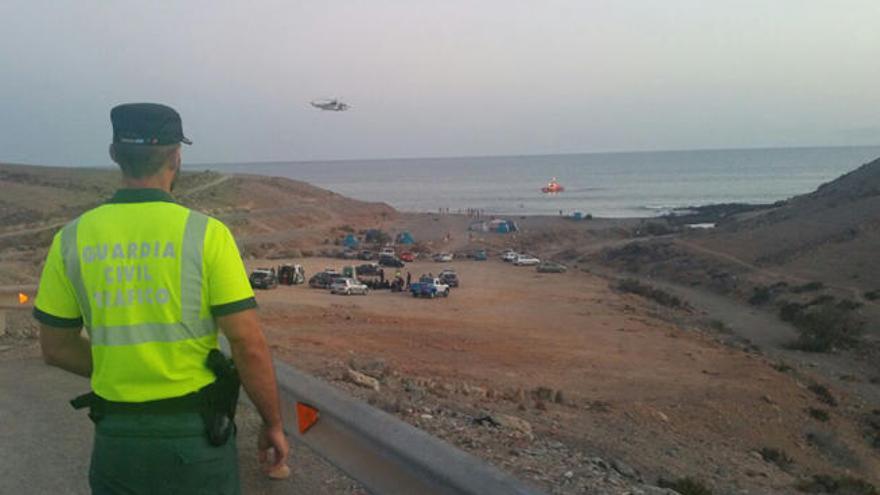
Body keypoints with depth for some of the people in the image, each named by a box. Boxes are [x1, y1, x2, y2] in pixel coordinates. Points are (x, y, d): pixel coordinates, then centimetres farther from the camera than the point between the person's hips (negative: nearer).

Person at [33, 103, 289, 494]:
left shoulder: (72, 239, -3)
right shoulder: (206, 234, -13)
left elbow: (56, 348, 6)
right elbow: (249, 346, -14)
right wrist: (273, 424, -2)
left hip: (116, 437, 3)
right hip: (197, 433, -2)